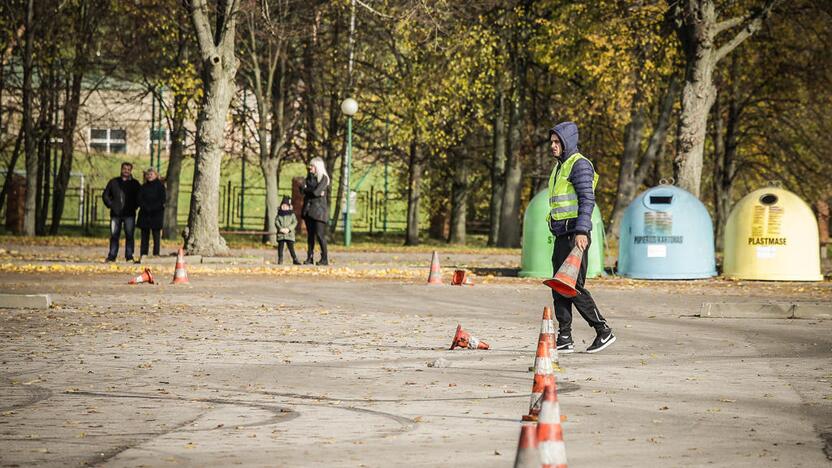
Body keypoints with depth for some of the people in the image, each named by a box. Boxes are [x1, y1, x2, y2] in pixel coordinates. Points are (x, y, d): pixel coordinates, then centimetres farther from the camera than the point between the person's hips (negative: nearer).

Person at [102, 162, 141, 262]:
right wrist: (110, 205, 3)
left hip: (129, 215, -1)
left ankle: (129, 256, -1)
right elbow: (105, 195, 16)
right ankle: (112, 256, 5)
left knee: (129, 235, -4)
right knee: (114, 235, 2)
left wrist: (134, 206, 0)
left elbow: (140, 197, 13)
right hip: (116, 214, 1)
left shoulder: (135, 184, 8)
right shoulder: (113, 182, 11)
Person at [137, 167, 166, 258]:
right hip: (145, 214, 3)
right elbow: (140, 199, 6)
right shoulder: (143, 187, 14)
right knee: (144, 235, 1)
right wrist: (146, 207, -11)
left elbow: (162, 200, -4)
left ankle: (156, 254, -7)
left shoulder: (160, 186, 4)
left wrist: (153, 208, -13)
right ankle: (143, 254, 0)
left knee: (156, 235, -6)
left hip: (156, 214, -3)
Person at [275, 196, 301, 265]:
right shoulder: (279, 214, 7)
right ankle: (280, 260, 10)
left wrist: (289, 229, -16)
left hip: (289, 234, -1)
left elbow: (295, 222, -3)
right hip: (280, 234, 1)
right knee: (280, 247, 2)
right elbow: (276, 222, 1)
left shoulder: (292, 214, 3)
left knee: (291, 247, -3)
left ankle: (295, 259, 2)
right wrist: (281, 229, -16)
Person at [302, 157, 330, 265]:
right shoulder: (309, 177, 15)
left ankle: (324, 259, -6)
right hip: (308, 208, 7)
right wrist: (318, 193, -11)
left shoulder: (323, 178, -5)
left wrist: (308, 191, -1)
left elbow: (316, 191, -17)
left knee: (320, 234, -10)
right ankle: (310, 257, 9)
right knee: (310, 234, 7)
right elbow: (304, 189, 0)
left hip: (319, 209, -7)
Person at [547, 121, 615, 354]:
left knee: (573, 286, -11)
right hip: (562, 236, 10)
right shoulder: (559, 166, 21)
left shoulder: (579, 165, -9)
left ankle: (604, 332, -4)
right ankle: (565, 338, 8)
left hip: (575, 235, -10)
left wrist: (581, 231, -25)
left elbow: (587, 200, -17)